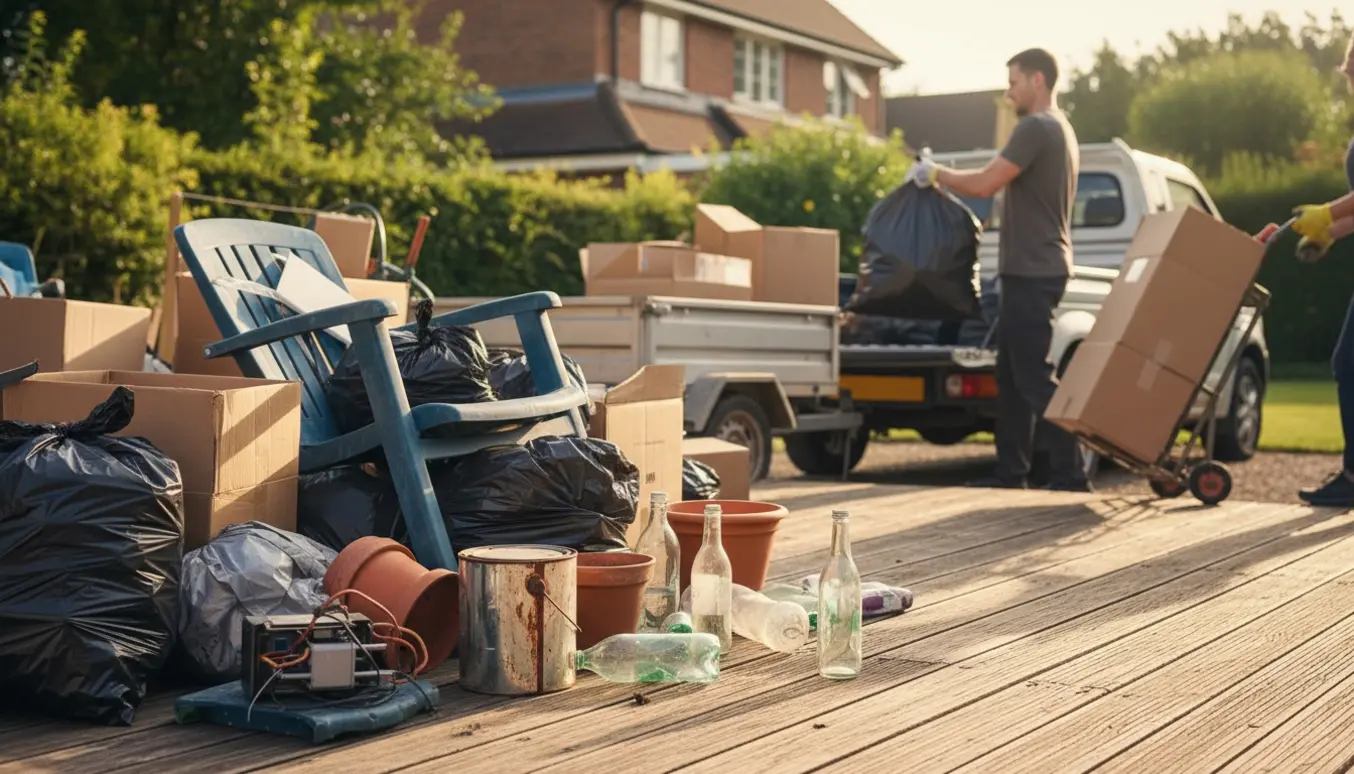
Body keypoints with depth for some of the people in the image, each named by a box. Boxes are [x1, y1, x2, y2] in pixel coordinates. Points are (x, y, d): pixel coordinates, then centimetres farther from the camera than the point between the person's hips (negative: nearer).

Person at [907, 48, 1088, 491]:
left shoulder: (1036, 128, -14)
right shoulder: (1060, 130, 19)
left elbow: (986, 184, -19)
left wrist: (937, 175, -6)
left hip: (1032, 272, -10)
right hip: (1034, 270, 10)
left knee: (1034, 376, -9)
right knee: (1012, 375, 13)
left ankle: (1069, 476, -9)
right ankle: (1010, 472, 17)